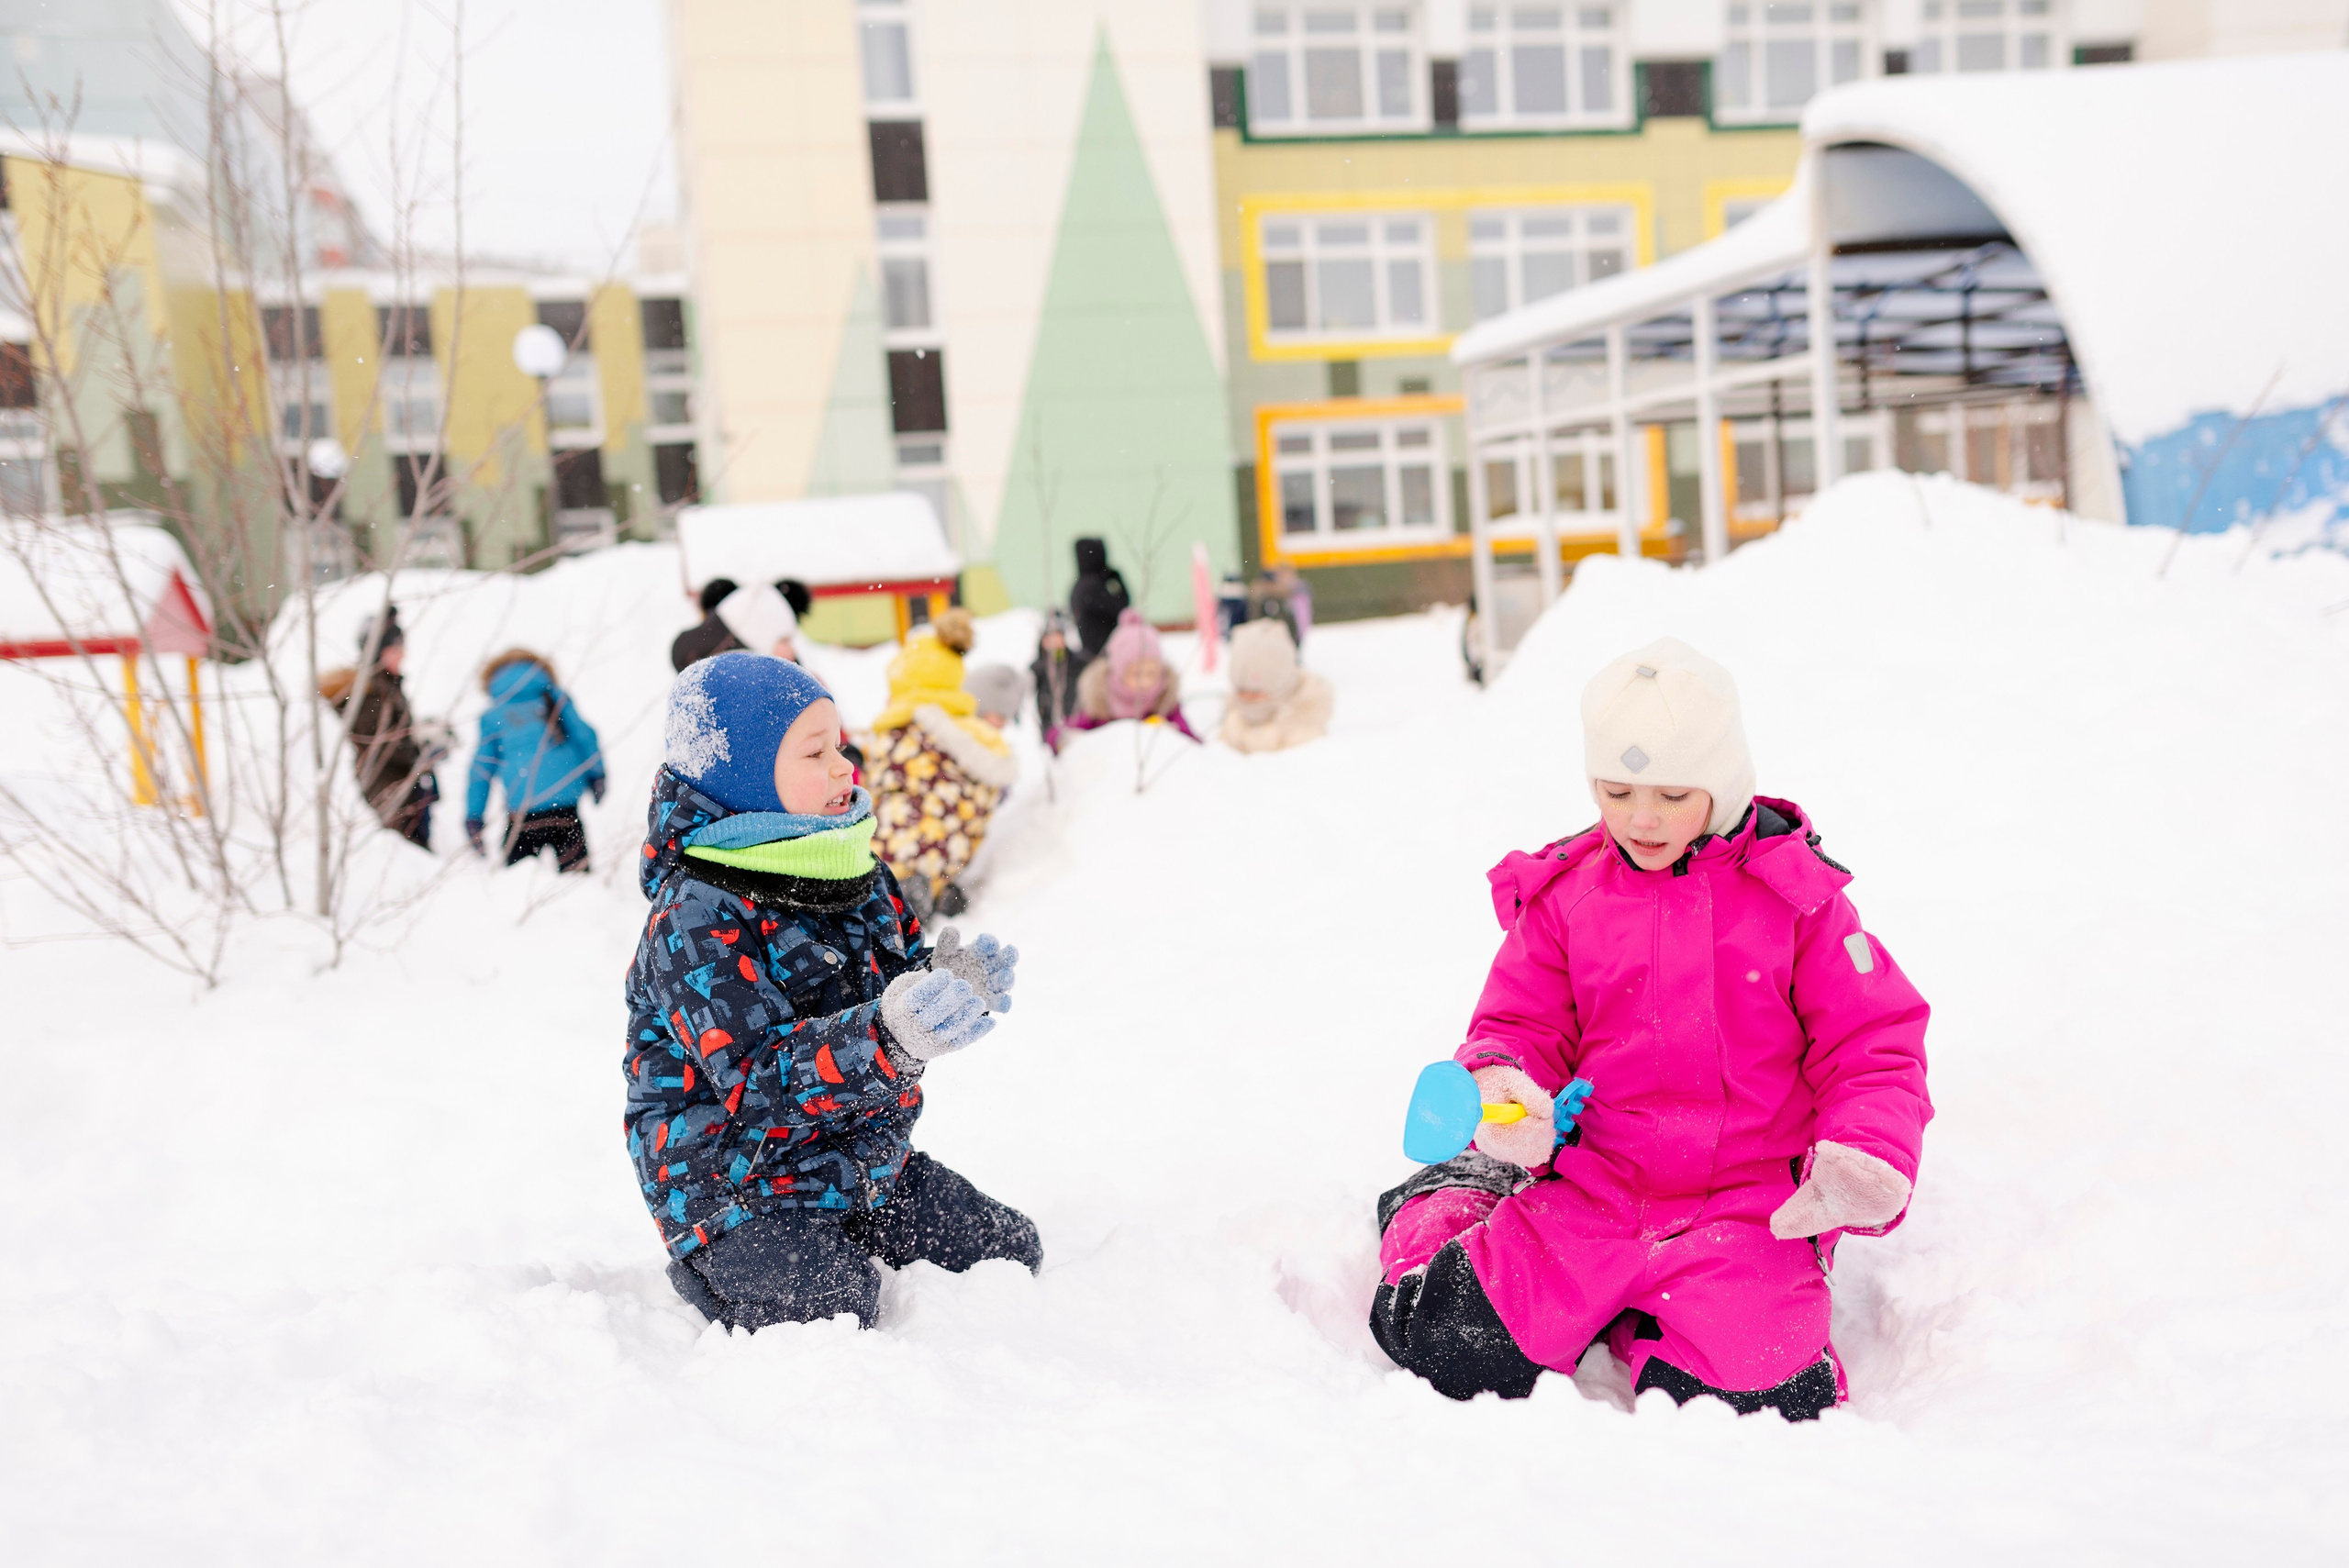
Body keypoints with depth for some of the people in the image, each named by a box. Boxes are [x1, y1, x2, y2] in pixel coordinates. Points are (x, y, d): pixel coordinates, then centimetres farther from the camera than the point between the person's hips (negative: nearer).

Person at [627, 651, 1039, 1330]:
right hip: (734, 1186, -7)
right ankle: (709, 1268, 5)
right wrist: (888, 1038, -45)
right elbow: (759, 1079, -30)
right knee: (833, 1309, -25)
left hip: (864, 1162, 7)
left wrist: (950, 982, -11)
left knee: (1010, 1251, 5)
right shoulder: (697, 921, -22)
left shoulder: (853, 873, 4)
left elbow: (903, 981, 14)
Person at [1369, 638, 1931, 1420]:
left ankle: (1644, 1323, 9)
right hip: (1589, 1194, 1)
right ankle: (1446, 1207, 20)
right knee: (1446, 1344, -15)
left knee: (1747, 1399, -25)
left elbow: (1873, 1047, 3)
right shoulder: (1564, 894, 6)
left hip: (1749, 1206, -1)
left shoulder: (1796, 895, 2)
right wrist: (1498, 1082, -14)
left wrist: (1866, 1160, -15)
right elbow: (1520, 1026, 11)